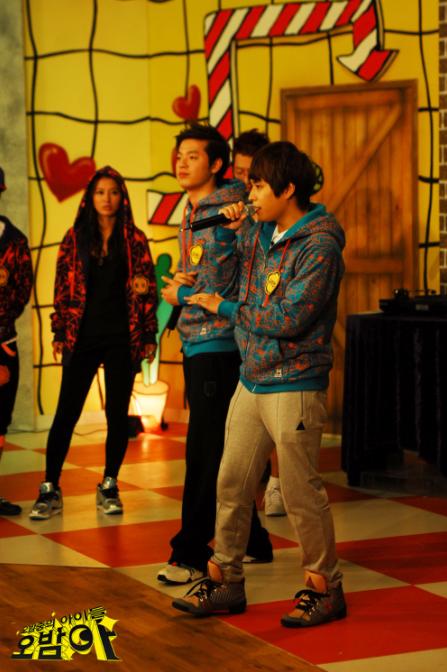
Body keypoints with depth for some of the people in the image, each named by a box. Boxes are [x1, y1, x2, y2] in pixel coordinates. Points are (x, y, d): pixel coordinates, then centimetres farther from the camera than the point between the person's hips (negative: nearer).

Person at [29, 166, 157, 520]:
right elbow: (63, 287, 6)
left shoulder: (135, 240, 4)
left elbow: (147, 289, 4)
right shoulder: (75, 237, 5)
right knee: (66, 413, -2)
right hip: (82, 337, 0)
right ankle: (50, 490, 2)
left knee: (118, 415, 4)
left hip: (122, 338, 0)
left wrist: (149, 335, -1)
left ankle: (109, 488, 15)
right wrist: (59, 332, 1)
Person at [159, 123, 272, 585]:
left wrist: (178, 293, -7)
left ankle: (191, 554, -2)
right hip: (194, 343, 9)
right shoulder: (191, 214, 16)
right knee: (219, 451, 14)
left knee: (205, 452, -6)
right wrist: (178, 281, -2)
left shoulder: (226, 210, -12)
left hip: (218, 343, -9)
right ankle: (252, 542, 23)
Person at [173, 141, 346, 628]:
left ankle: (324, 588, 14)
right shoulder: (259, 234, 9)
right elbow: (220, 275, 24)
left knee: (301, 492, 0)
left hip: (294, 387, -8)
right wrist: (225, 230, 6)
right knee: (231, 485, 10)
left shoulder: (319, 245, -15)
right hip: (251, 382, 8)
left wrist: (226, 308, -10)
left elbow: (291, 318, -22)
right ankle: (224, 580, 21)